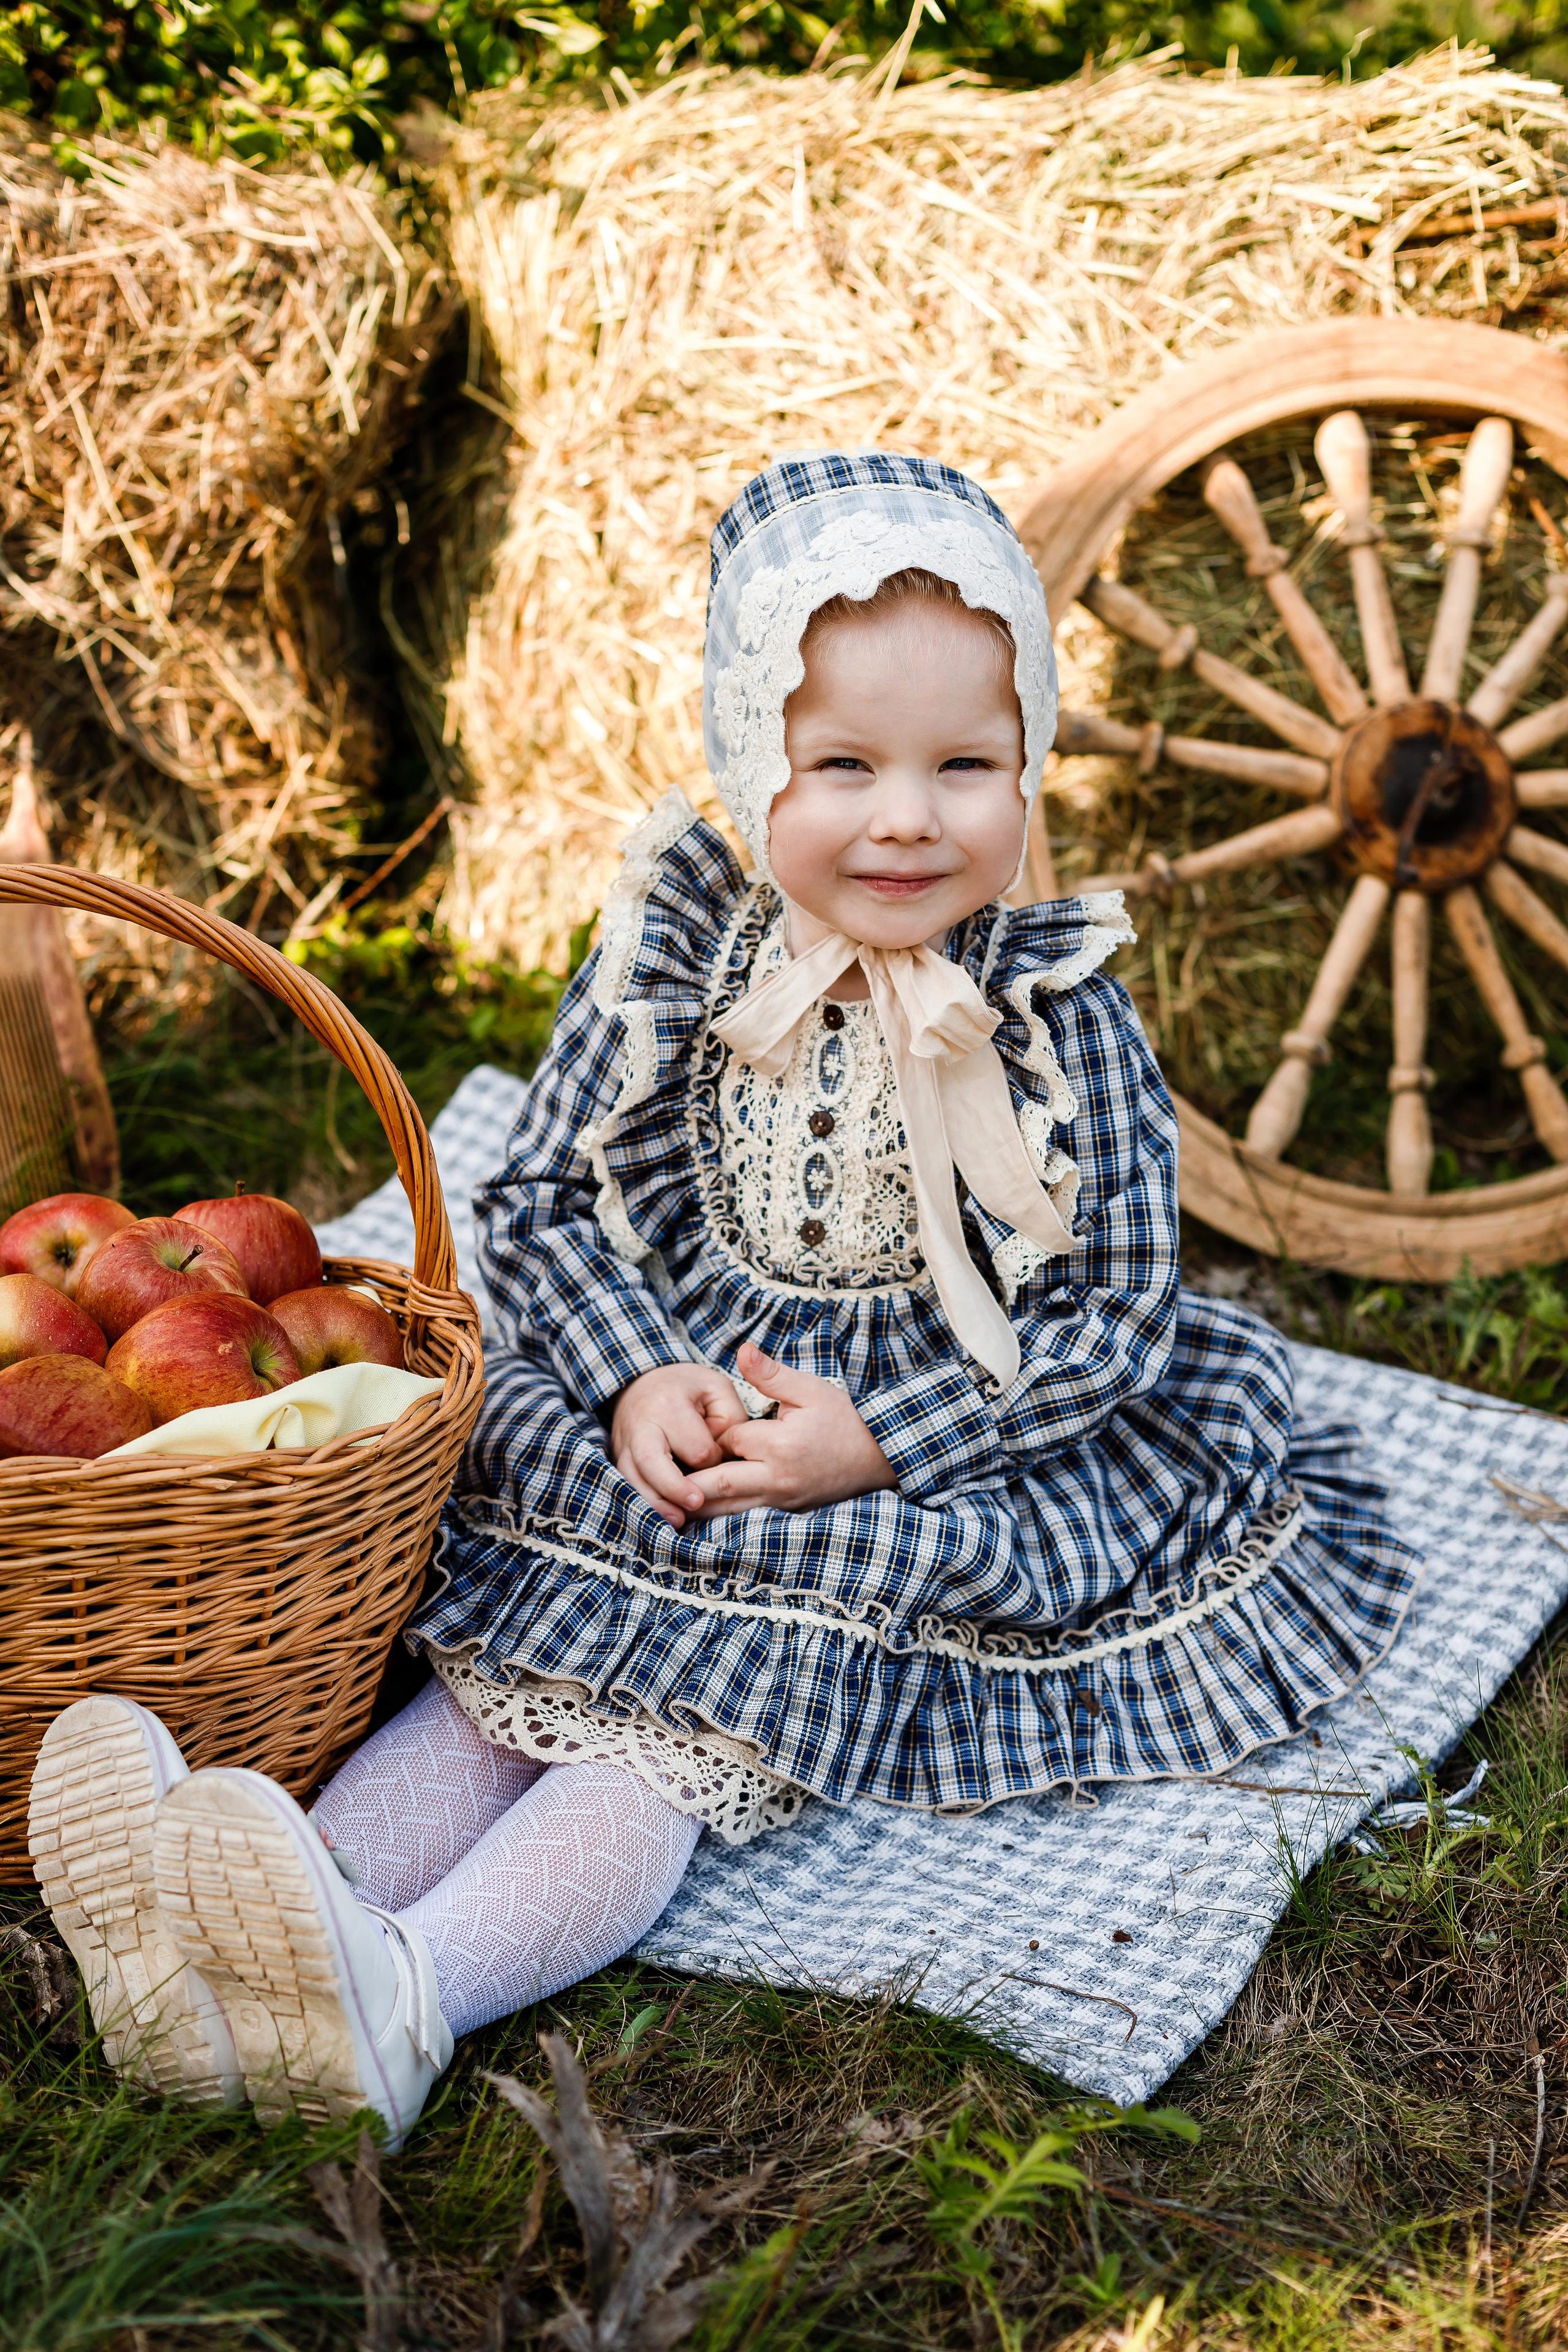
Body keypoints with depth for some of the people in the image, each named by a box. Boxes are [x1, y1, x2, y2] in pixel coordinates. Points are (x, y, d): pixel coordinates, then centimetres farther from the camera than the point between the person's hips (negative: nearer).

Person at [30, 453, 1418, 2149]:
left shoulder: (1058, 1013, -8)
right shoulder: (677, 949, -2)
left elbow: (1116, 1309, -8)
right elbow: (539, 1199, 3)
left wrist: (877, 1438, -19)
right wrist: (640, 1378, -17)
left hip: (946, 1447, -3)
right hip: (672, 1396, 4)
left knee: (698, 1706, -26)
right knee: (510, 1655, -20)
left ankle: (409, 1997, -43)